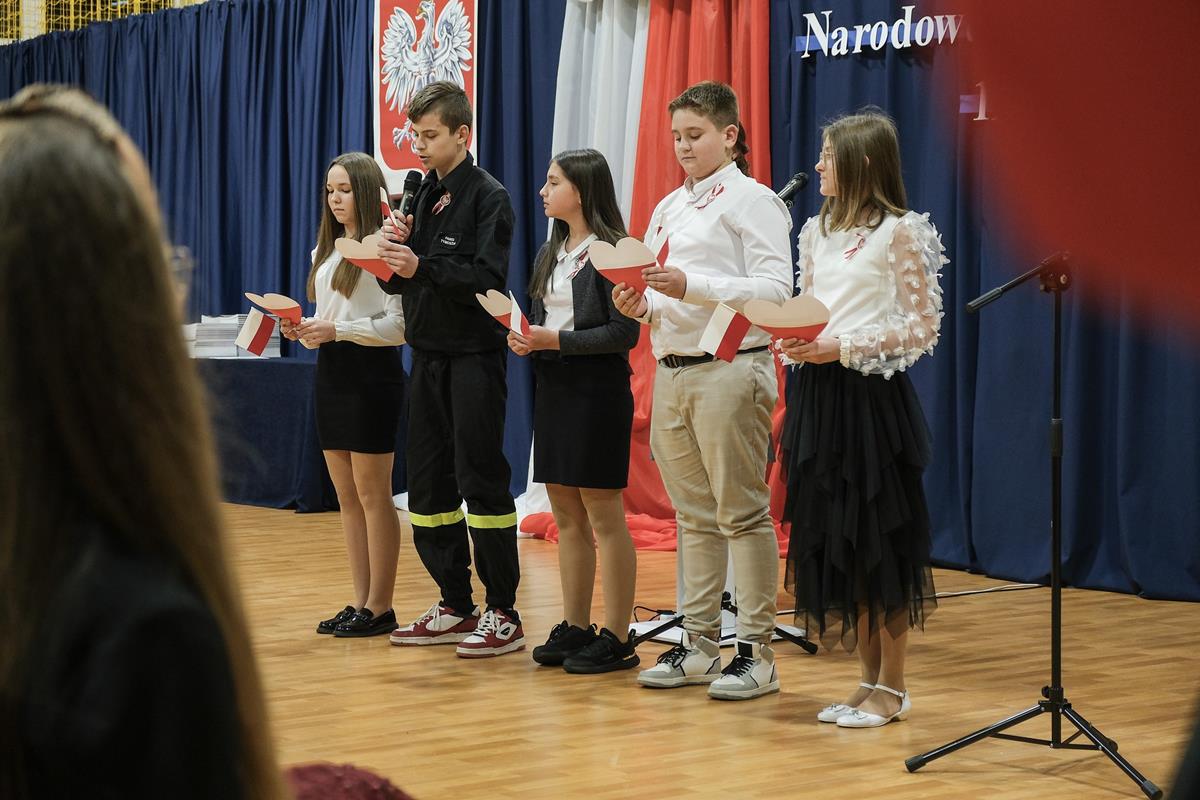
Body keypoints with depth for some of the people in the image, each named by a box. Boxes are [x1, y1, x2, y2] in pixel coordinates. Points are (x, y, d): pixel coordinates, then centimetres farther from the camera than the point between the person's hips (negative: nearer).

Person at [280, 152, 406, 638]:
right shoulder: (326, 251, 15)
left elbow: (399, 324, -16)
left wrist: (337, 331, -21)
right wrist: (305, 332, -1)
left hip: (371, 371, -8)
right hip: (331, 370, 9)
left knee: (372, 494, -3)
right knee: (346, 495, 10)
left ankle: (380, 607, 4)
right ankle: (361, 603, 16)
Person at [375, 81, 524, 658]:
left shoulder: (488, 197, -8)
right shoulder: (422, 195, 14)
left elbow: (488, 279, -18)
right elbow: (396, 282, 14)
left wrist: (422, 267, -25)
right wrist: (393, 250, -6)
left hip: (474, 356, -8)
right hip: (428, 353, 8)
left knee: (481, 481, -6)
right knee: (426, 485, 9)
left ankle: (503, 614, 0)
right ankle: (455, 605, 18)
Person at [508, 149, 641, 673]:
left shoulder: (611, 251, -10)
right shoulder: (549, 255, 14)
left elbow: (624, 332, -15)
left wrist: (556, 340, -18)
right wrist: (526, 341, -2)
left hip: (597, 390, -8)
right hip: (553, 388, 8)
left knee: (603, 516, -4)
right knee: (566, 517, 11)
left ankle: (617, 638, 1)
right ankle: (575, 627, 18)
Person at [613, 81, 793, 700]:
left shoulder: (751, 200, -5)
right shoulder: (669, 208, 19)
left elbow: (775, 289, -16)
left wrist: (692, 287, -24)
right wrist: (641, 306, 1)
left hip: (730, 369, -8)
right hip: (671, 370, 8)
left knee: (742, 513, -5)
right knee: (694, 516, 12)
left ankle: (756, 653, -1)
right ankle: (699, 644, 18)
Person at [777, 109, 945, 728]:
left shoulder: (900, 232, -7)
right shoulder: (816, 231, 14)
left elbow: (922, 328, -10)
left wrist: (844, 348, -17)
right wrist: (795, 341, -3)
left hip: (870, 393, -7)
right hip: (817, 394, 7)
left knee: (877, 537, -2)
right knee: (829, 533, 8)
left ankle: (893, 688, 7)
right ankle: (869, 678, 18)